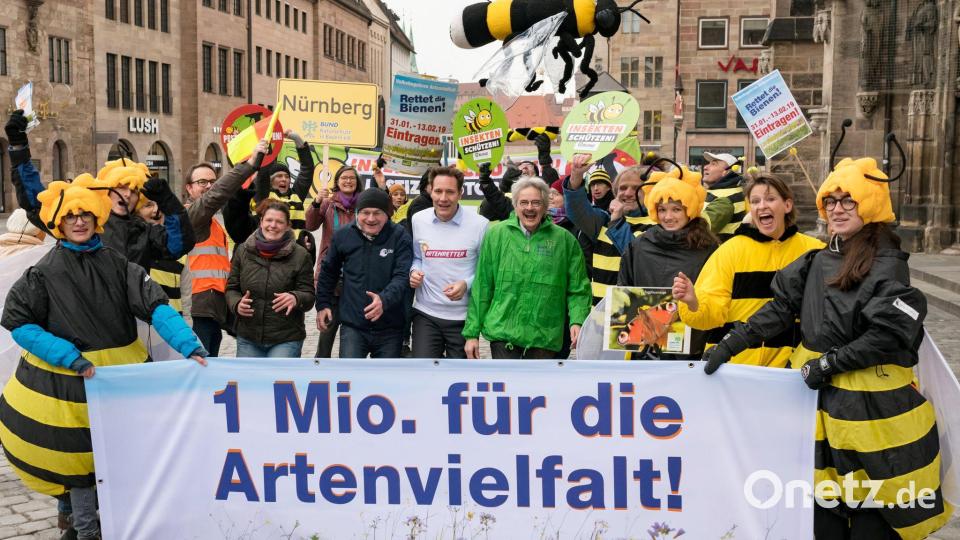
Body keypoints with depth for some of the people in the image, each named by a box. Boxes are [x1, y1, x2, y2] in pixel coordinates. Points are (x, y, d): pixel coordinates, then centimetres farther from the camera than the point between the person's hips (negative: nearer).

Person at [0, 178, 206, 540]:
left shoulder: (117, 264, 1)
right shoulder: (44, 272, -4)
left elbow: (155, 306, -9)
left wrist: (190, 346, -24)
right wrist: (72, 358, -17)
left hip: (121, 372, 2)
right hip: (68, 378, -2)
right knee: (79, 455, 8)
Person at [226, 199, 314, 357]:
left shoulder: (300, 255, -6)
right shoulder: (243, 251, 3)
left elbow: (309, 295, -4)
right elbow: (231, 288, 11)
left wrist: (296, 298, -27)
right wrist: (237, 304, -12)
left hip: (286, 340, -3)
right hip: (248, 338, 4)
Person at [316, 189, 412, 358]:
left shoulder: (399, 236, -8)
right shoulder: (343, 236, 0)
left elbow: (403, 275, -17)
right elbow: (328, 272, 16)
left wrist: (384, 300, -34)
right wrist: (323, 304, 13)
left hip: (390, 328, 0)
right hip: (353, 325, 0)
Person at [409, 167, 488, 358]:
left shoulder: (480, 224, -9)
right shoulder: (418, 220, 1)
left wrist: (467, 284, -19)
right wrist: (414, 271, -4)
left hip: (464, 318, -2)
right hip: (426, 314, 2)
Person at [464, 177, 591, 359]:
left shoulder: (564, 240, 1)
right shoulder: (496, 234, 2)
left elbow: (578, 289, 4)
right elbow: (481, 287, 4)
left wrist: (577, 321, -13)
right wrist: (472, 332, 2)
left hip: (544, 337, 1)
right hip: (503, 331, -1)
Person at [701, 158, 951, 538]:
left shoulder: (888, 267, -11)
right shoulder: (819, 261, 10)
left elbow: (887, 335, -18)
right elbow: (781, 308, 9)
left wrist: (828, 364, -16)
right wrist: (733, 342, 1)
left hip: (872, 405, -6)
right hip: (821, 399, 7)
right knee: (823, 508, 13)